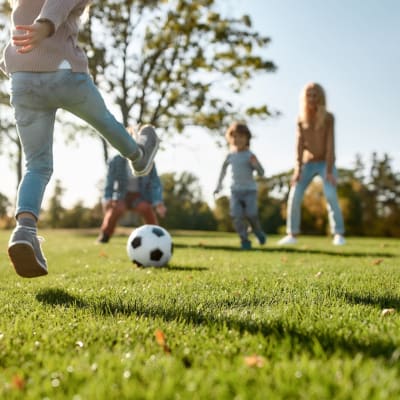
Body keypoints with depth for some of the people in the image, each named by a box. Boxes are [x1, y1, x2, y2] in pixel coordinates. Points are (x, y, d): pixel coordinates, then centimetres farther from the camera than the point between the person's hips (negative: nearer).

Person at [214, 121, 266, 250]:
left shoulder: (250, 155, -6)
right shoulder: (230, 155, 4)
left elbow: (261, 173, -6)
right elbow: (224, 168, 23)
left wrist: (255, 164, -25)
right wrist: (219, 184, 24)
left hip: (250, 190, -2)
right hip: (235, 190, 3)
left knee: (251, 214, -11)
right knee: (237, 216, -10)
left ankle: (258, 232, 20)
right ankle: (244, 240, -1)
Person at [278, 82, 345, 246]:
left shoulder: (329, 117, -14)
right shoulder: (301, 118, -5)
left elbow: (330, 144, -19)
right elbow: (299, 144, -12)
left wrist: (330, 171, -26)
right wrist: (298, 169, -22)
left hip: (326, 163, -3)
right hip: (308, 163, 3)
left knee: (331, 196, -24)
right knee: (294, 196, -10)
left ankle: (338, 235, -20)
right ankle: (292, 234, -1)